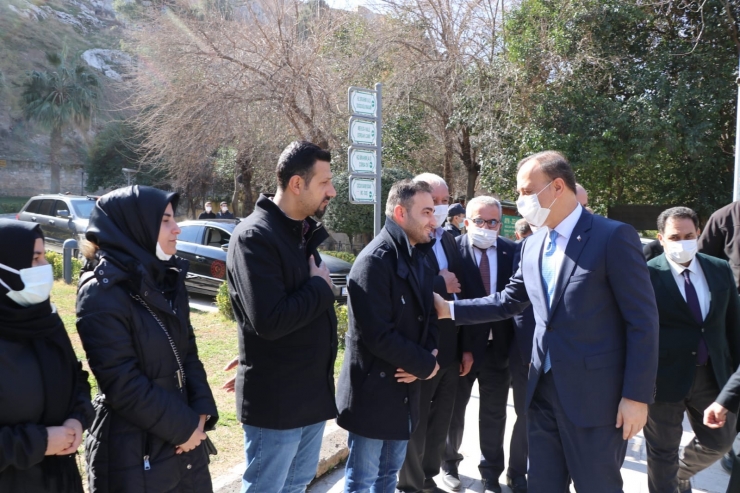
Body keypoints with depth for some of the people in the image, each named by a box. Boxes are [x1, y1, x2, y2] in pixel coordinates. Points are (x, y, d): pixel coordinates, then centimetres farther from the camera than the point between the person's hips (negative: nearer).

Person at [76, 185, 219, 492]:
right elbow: (122, 384, -20)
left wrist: (200, 412, -5)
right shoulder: (101, 293, -18)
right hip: (132, 449, -6)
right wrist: (182, 426, -14)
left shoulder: (167, 279, 3)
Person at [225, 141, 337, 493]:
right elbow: (269, 321, -28)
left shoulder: (303, 233, 8)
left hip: (312, 392, 8)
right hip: (276, 400, -8)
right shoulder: (255, 236, -20)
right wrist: (320, 288, -17)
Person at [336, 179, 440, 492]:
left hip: (404, 387, 8)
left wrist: (426, 356, -6)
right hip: (373, 389, -8)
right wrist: (425, 364, -13)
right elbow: (378, 335, -25)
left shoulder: (419, 258, 9)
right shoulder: (375, 260, -19)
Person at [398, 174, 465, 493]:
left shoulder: (449, 240, 10)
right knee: (415, 427, 10)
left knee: (439, 426, 19)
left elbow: (460, 294, 11)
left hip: (450, 352, 7)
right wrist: (441, 284, -18)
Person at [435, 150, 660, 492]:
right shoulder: (532, 246, 9)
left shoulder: (613, 237, -12)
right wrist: (449, 309, 9)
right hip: (543, 389, 6)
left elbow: (642, 321, -12)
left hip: (595, 394, -6)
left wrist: (636, 396, -14)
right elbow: (508, 302, 17)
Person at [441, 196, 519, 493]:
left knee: (494, 414, 15)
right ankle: (450, 462, 40)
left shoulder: (512, 251, -2)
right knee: (454, 409, 17)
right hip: (461, 345, -2)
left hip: (498, 345, 2)